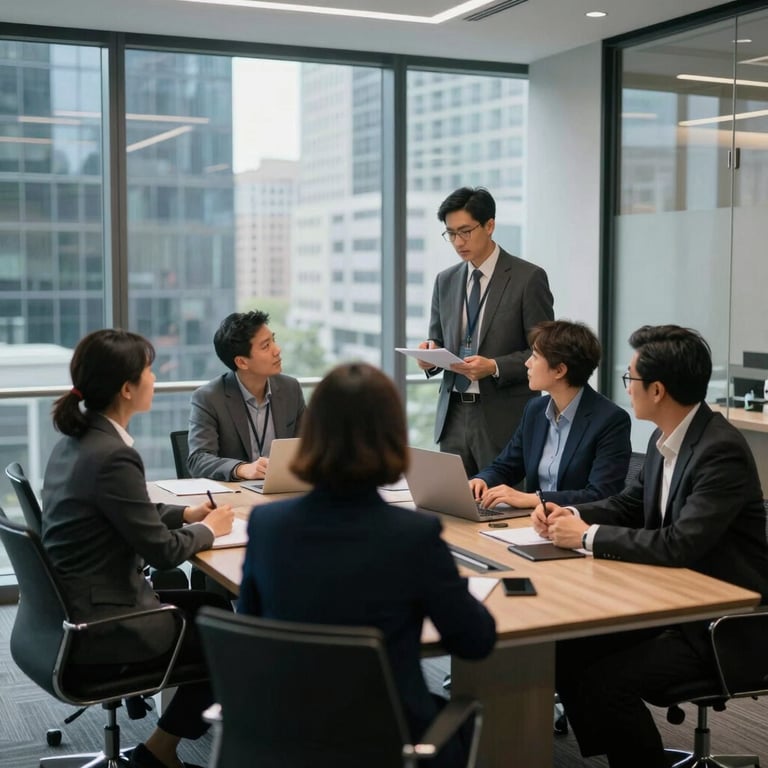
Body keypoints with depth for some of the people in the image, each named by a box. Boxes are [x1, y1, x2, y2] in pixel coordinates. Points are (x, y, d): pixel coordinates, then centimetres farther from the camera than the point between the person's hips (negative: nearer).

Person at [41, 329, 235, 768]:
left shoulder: (76, 440, 4)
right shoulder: (112, 456, -25)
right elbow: (162, 551, -19)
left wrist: (185, 514, 10)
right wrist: (208, 529, -1)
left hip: (75, 609, 9)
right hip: (100, 628, -9)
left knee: (214, 607, 19)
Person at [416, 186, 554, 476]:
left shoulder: (528, 278, -4)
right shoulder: (445, 281, 12)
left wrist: (495, 367, -19)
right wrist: (430, 353, -5)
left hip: (503, 419, -4)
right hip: (453, 416, 5)